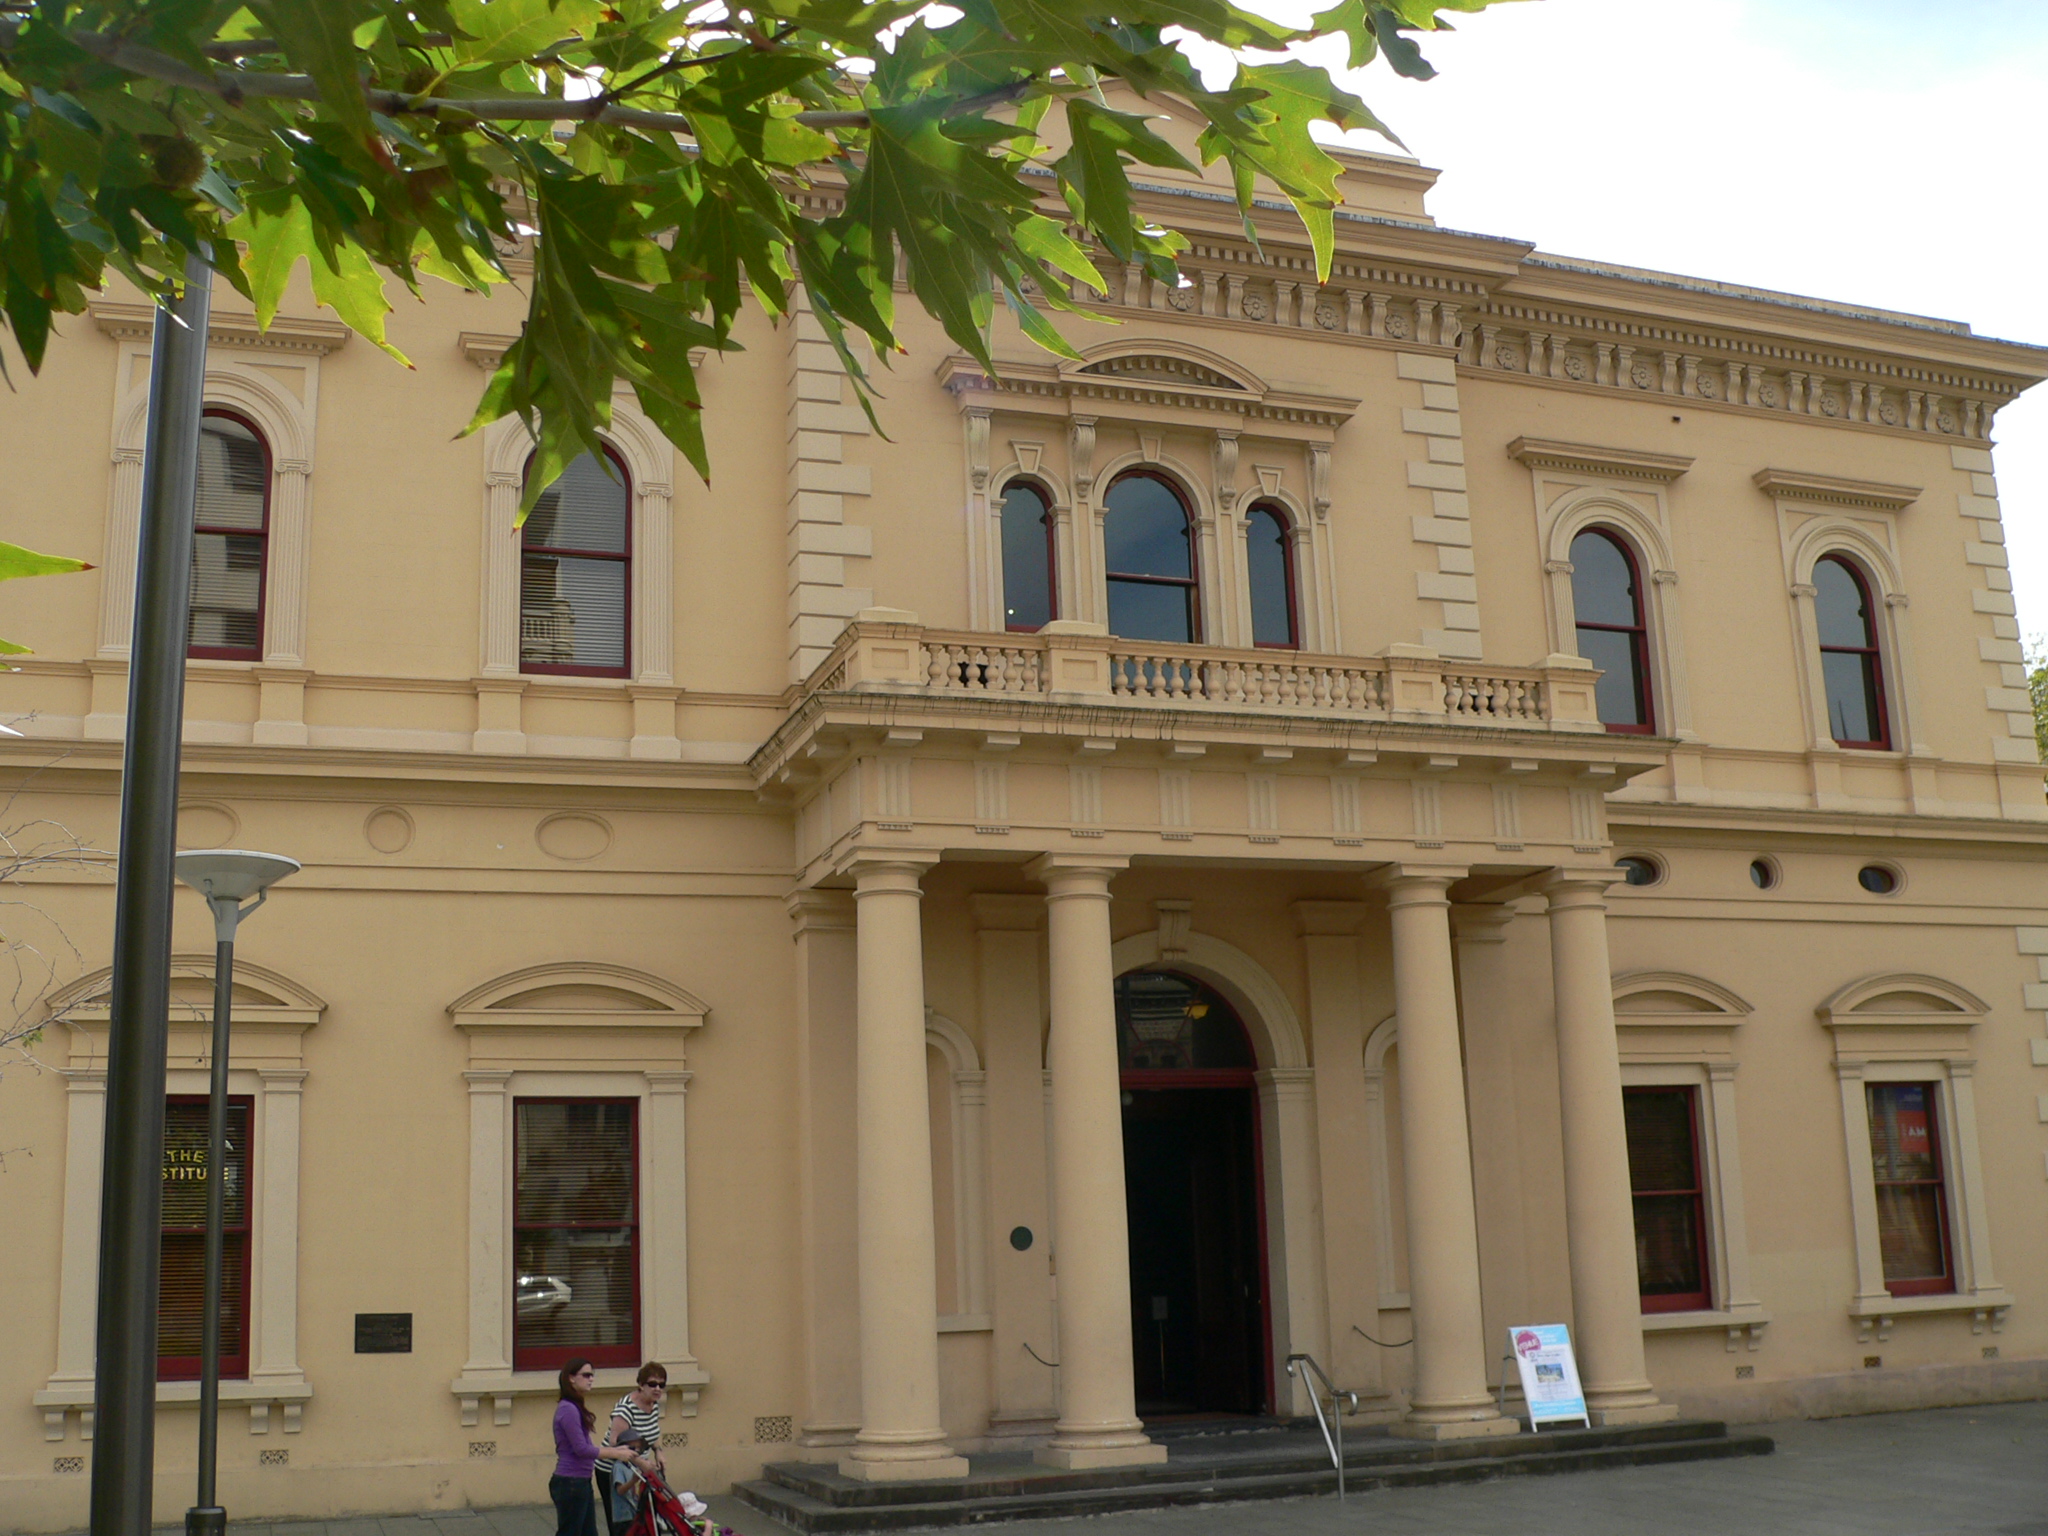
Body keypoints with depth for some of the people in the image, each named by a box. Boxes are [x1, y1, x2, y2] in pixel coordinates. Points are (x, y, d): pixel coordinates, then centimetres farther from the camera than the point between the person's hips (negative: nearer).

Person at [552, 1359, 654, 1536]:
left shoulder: (576, 1408, 14)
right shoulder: (567, 1409, -17)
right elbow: (581, 1449, -20)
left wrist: (615, 1449, 6)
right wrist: (616, 1454, -14)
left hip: (581, 1482, 10)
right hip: (569, 1484, -10)